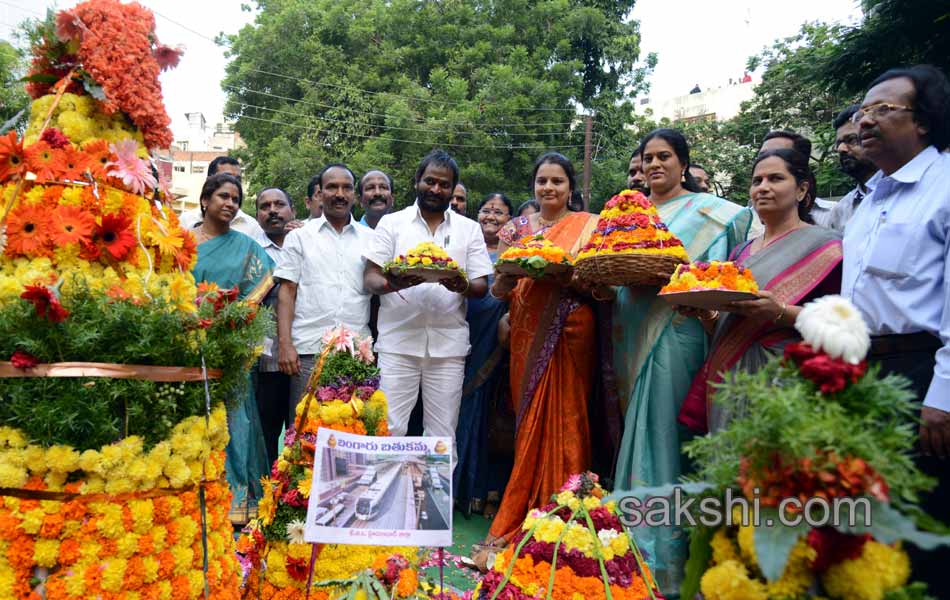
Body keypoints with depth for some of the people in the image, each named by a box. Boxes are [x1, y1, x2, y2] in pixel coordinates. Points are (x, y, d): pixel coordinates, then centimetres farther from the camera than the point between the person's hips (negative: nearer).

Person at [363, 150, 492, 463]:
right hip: (398, 341, -1)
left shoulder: (469, 228, 13)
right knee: (390, 430, -2)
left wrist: (463, 285, -16)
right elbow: (370, 279, 3)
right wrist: (394, 283, -20)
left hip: (448, 344, 1)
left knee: (443, 435, 5)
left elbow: (482, 286, 8)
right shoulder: (392, 223, 9)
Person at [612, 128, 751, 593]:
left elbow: (716, 273, -6)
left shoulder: (710, 212, 4)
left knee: (661, 428, -5)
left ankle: (662, 554, 6)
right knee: (636, 427, 9)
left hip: (675, 332, -5)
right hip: (632, 332, 5)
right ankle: (631, 533, 20)